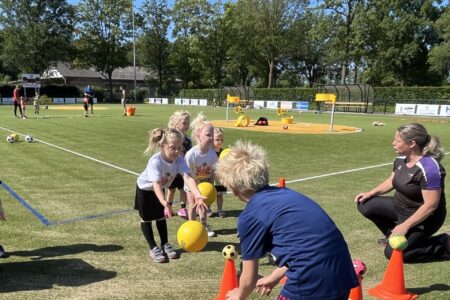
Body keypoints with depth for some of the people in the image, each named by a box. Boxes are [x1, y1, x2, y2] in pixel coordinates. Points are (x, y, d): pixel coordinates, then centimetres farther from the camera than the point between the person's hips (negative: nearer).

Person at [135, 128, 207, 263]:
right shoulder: (155, 161, -41)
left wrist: (198, 195, -59)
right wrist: (163, 202, -69)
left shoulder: (179, 160, -29)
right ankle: (153, 248, 17)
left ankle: (165, 244, 27)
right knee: (146, 218, 5)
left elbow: (188, 177, -43)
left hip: (160, 189, 4)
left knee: (161, 216, 13)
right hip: (145, 188, -4)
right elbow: (156, 183, -51)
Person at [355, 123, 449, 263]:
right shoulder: (401, 159, -4)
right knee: (364, 205, 2)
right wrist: (370, 193, 0)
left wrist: (405, 226, -27)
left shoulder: (429, 167, -30)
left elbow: (431, 205, -29)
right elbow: (391, 181, 13)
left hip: (422, 218, -8)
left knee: (392, 253, -14)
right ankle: (393, 234, 15)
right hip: (400, 207, 8)